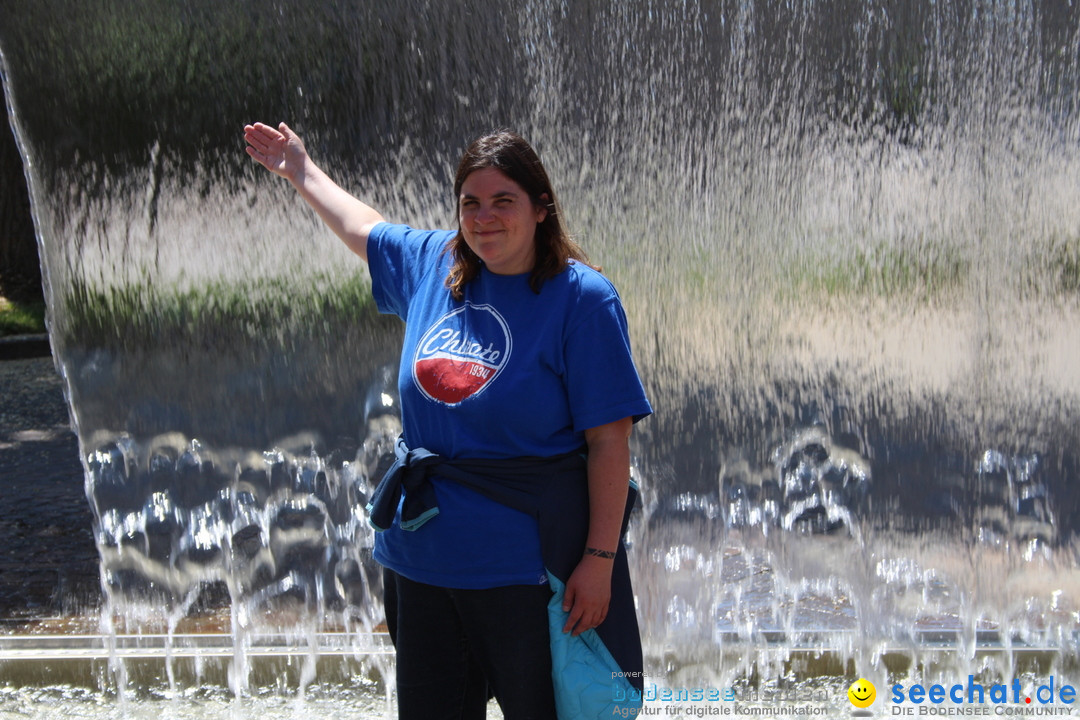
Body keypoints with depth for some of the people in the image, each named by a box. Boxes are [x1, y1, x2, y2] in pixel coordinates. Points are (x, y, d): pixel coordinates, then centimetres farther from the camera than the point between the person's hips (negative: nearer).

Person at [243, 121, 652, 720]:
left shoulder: (581, 297, -11)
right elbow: (361, 227, 29)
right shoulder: (431, 265, 6)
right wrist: (301, 171, 39)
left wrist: (600, 559, -17)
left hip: (524, 567, -5)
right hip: (422, 560, 6)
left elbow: (609, 440, -13)